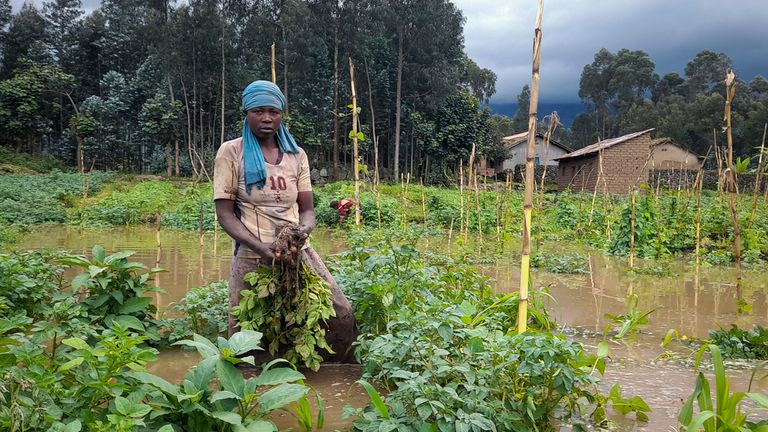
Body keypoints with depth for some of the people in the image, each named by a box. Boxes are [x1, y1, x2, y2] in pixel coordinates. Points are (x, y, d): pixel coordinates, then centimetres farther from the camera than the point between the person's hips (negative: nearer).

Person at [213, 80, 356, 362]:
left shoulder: (296, 155, 9)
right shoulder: (231, 153, -1)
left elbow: (307, 210, 8)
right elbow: (225, 214, -6)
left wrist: (303, 230, -17)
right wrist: (261, 247, -21)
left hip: (298, 252, 3)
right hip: (252, 257, -3)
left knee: (342, 315, -2)